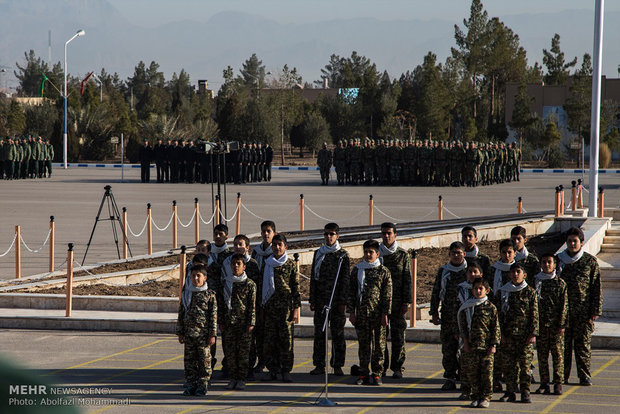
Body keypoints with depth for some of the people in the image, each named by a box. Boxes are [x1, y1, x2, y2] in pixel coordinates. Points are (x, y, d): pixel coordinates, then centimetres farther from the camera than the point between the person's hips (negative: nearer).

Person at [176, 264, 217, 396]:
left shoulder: (209, 295, -1)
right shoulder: (186, 294, 10)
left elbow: (213, 315, -2)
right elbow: (181, 314, 13)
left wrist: (212, 334, -7)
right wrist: (180, 333, 9)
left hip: (203, 334, -4)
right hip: (189, 333, 4)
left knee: (204, 360, -1)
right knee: (189, 360, 5)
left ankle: (202, 385, 6)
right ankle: (190, 385, 13)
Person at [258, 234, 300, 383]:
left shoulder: (291, 264, 2)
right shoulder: (267, 264, 12)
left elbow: (296, 287, 2)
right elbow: (262, 286, 16)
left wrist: (296, 308, -4)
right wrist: (262, 307, 12)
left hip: (285, 306, -3)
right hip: (270, 307, 3)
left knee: (286, 339, -4)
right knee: (270, 339, 2)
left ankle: (286, 370, 1)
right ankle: (272, 370, 9)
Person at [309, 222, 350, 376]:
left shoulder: (343, 255, 1)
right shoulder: (318, 254, 10)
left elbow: (345, 279, -2)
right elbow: (313, 278, 12)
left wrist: (343, 301, -9)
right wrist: (312, 300, 5)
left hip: (337, 299, -3)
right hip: (320, 299, 3)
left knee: (337, 333, 0)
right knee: (319, 333, 2)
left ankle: (337, 366, 5)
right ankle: (319, 365, 7)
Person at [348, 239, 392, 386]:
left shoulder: (383, 271, 2)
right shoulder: (357, 270, 9)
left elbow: (387, 294, 0)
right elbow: (351, 292, 10)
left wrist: (385, 313, -6)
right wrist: (351, 312, 4)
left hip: (377, 313, -2)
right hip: (361, 313, 2)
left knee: (378, 344, 0)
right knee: (363, 344, 5)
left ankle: (377, 374, 6)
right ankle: (364, 373, 11)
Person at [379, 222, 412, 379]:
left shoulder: (403, 255, 2)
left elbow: (407, 280, 1)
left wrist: (406, 302, -6)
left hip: (397, 301, -2)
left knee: (398, 335, -1)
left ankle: (397, 368, 5)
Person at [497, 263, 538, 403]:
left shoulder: (530, 292, 3)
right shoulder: (503, 292, 8)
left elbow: (534, 314, 2)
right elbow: (499, 314, 8)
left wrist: (533, 333, -5)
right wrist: (501, 333, 0)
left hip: (525, 334, -2)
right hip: (508, 334, 2)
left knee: (525, 364, -4)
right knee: (509, 364, 3)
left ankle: (525, 392, 2)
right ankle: (510, 391, 11)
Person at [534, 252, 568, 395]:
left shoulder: (560, 283, 3)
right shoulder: (535, 282, 8)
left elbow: (564, 305, 1)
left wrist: (562, 324, -6)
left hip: (555, 324, -2)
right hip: (540, 324, 2)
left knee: (558, 354, -2)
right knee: (542, 355, 3)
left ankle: (558, 383, 3)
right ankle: (544, 383, 9)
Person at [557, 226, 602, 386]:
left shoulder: (590, 261, 3)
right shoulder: (558, 260, 9)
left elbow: (596, 288, 3)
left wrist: (595, 311, -3)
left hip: (583, 311, -2)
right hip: (562, 311, 2)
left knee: (583, 344, 0)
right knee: (563, 344, 3)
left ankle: (584, 376, 6)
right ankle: (562, 376, 10)